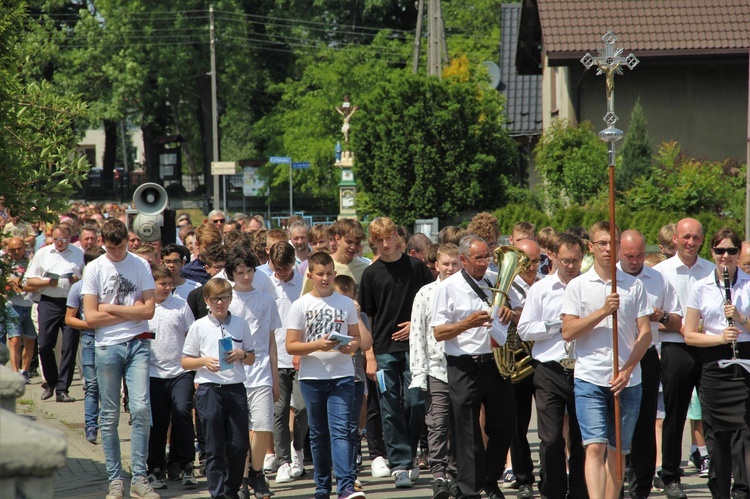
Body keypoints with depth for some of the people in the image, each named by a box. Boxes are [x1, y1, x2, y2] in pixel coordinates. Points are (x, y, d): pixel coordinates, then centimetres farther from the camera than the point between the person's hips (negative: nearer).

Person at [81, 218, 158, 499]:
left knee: (141, 408, -10)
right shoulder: (94, 269, 3)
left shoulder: (140, 266, 4)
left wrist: (110, 309, -5)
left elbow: (149, 310, -4)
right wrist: (130, 311, -4)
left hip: (138, 344, 0)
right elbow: (91, 317, -4)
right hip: (107, 347, 0)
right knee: (110, 416, 3)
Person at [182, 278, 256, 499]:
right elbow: (185, 362, 6)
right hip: (209, 389, -2)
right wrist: (204, 361, -13)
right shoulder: (199, 327, 4)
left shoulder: (241, 324, 10)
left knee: (239, 445, 1)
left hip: (236, 388, 2)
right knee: (214, 447, 0)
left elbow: (252, 358, 16)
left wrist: (241, 355, -6)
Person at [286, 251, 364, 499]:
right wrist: (318, 345, -16)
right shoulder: (300, 306, 1)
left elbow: (357, 336, 14)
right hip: (312, 378, 0)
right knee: (318, 434, 8)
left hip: (342, 376, 0)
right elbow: (291, 346, -1)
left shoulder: (346, 303, 7)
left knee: (340, 431, -12)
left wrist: (352, 346, -9)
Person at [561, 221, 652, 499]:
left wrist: (627, 370, -9)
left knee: (617, 451, 8)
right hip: (590, 379, -2)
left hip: (627, 381, 2)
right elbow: (568, 332, -3)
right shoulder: (578, 286, 5)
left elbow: (645, 333, 4)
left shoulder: (633, 286, 7)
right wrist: (603, 311, -14)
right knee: (595, 447, -14)